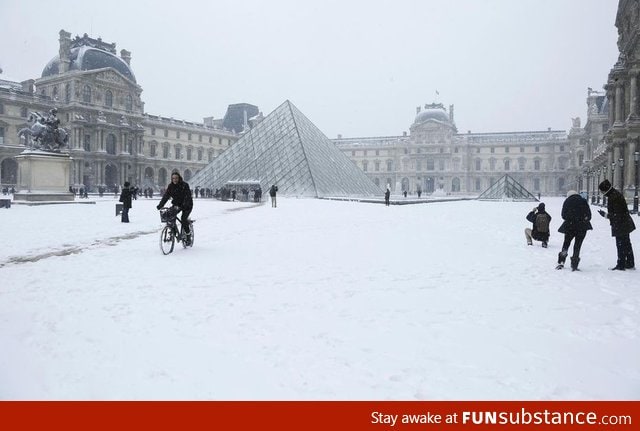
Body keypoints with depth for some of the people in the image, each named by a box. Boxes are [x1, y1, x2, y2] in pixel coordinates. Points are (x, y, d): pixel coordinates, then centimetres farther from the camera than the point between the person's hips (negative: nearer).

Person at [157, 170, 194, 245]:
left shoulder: (184, 185, -18)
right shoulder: (170, 186, -3)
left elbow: (187, 197, -28)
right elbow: (165, 196, -10)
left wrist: (184, 205, -44)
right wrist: (160, 205, -24)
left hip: (187, 205, -5)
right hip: (176, 204, 5)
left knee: (183, 218, -24)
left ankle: (188, 236, -6)